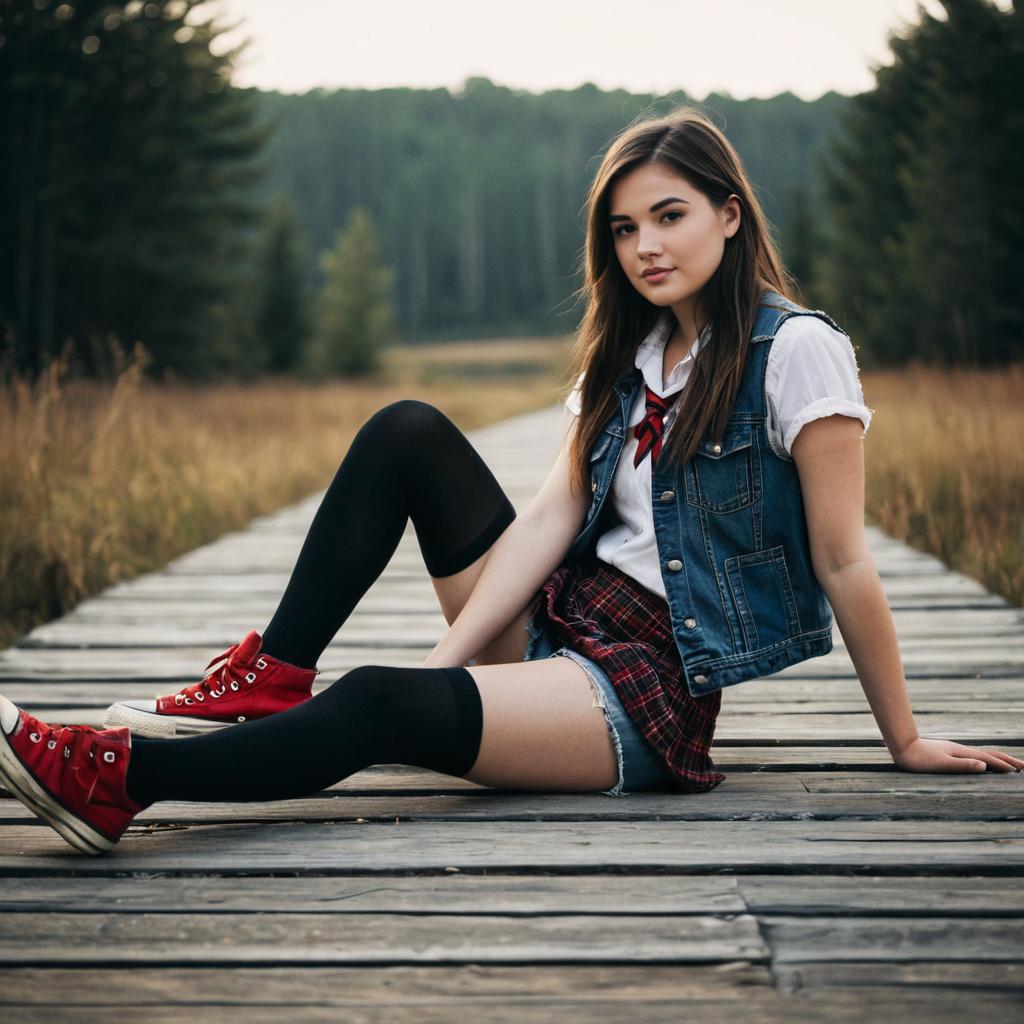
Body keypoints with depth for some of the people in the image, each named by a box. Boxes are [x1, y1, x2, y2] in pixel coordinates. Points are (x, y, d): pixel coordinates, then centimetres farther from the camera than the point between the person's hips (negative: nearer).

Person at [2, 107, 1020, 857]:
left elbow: (842, 561, -11)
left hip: (651, 686, -7)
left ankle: (121, 775, -31)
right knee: (406, 431, -6)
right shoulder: (625, 354, 12)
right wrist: (446, 657, -11)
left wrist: (904, 738, -5)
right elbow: (551, 514, 1)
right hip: (557, 622, 8)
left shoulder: (797, 351, -11)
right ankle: (271, 679, -10)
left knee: (383, 705, -31)